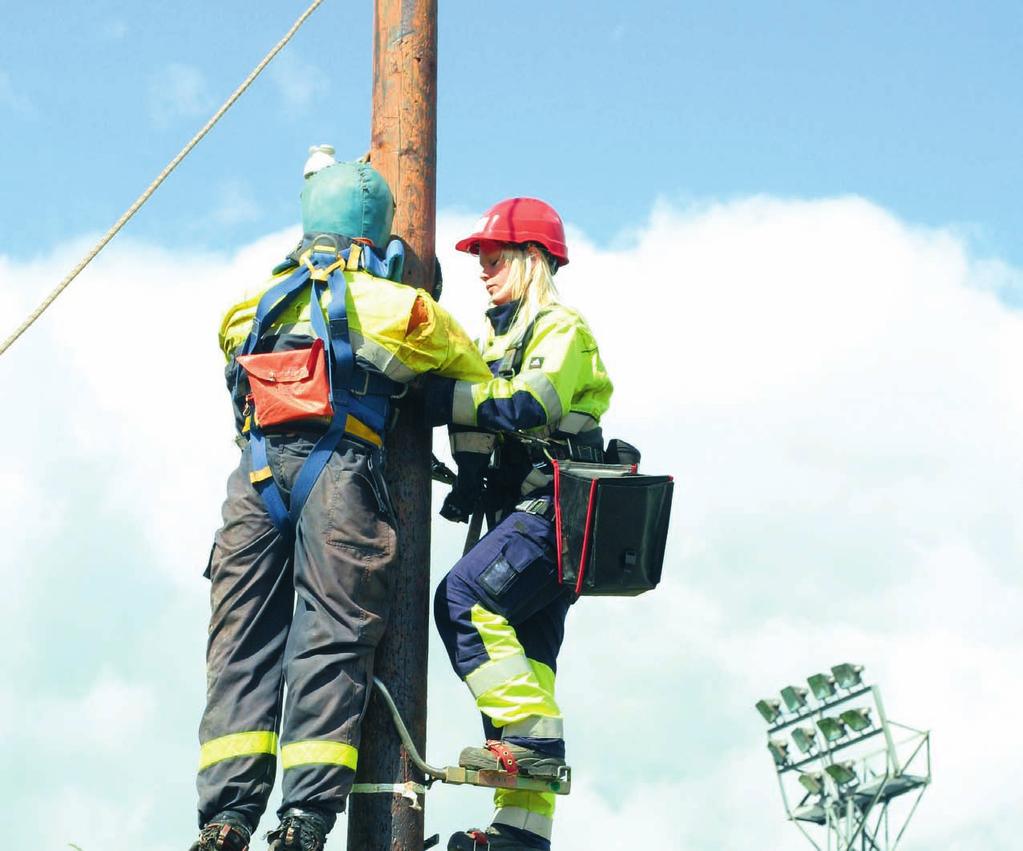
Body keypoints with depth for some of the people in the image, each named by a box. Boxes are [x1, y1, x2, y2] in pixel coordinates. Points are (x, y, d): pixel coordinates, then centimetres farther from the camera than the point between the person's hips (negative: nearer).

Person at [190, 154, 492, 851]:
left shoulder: (253, 308, 20)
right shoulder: (397, 306, 9)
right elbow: (479, 381, 19)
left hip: (255, 477, 3)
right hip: (338, 475, -3)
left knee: (241, 644, 3)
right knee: (330, 644, -4)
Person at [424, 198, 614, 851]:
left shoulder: (562, 329, -2)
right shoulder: (500, 339, 27)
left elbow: (531, 405, -21)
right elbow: (486, 423, 24)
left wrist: (439, 397, -22)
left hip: (552, 507, -9)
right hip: (522, 514, 9)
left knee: (465, 598, -26)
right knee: (526, 660, 5)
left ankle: (533, 732, -27)